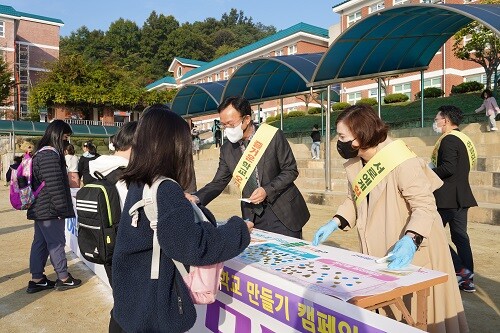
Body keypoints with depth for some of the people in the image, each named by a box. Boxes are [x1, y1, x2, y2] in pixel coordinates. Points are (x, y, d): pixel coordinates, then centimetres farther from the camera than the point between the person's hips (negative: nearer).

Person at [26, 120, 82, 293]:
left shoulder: (41, 153, 15)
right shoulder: (51, 155, -19)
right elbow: (55, 185, -23)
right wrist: (62, 208, -17)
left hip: (40, 208, 10)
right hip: (49, 209, -10)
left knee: (40, 243, 13)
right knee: (56, 243, 0)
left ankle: (37, 280, 21)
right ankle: (64, 278, 12)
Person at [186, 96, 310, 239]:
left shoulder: (273, 136, -11)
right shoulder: (227, 150, 0)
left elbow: (291, 170, -6)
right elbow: (218, 183, 4)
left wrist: (267, 190, -19)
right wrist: (196, 198, -14)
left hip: (284, 213, -2)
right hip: (253, 217, 3)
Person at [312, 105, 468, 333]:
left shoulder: (400, 160, -25)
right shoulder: (354, 164, 0)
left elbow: (424, 205, -25)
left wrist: (410, 241, -39)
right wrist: (334, 224, 0)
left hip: (413, 247, -7)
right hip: (379, 250, 7)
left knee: (415, 308, 7)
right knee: (384, 307, 18)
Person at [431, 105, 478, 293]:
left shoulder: (449, 140, -14)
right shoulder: (464, 139, 16)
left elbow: (448, 168, -25)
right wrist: (433, 171, 17)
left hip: (446, 197, -9)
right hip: (462, 196, 9)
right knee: (460, 236, 11)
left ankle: (460, 270, -2)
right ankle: (467, 279, 15)